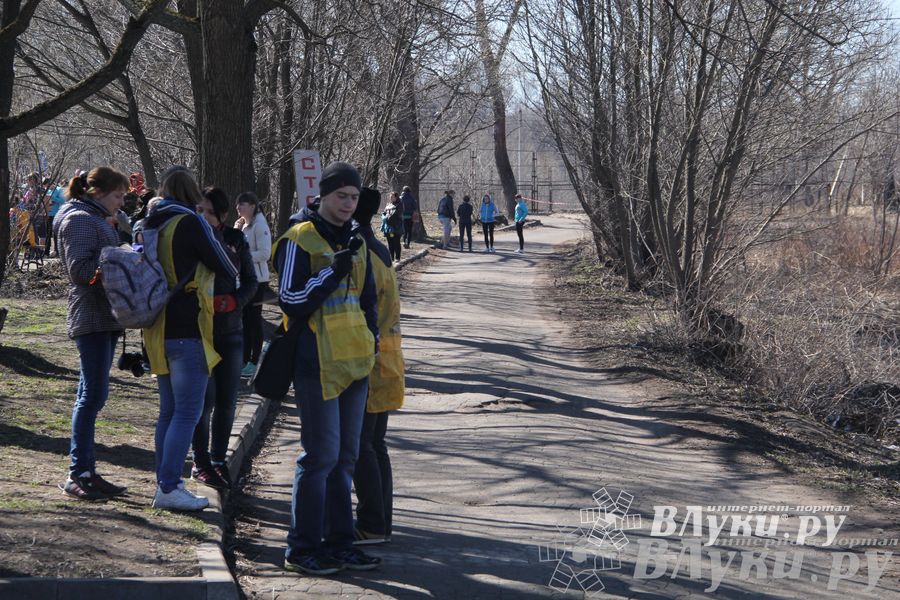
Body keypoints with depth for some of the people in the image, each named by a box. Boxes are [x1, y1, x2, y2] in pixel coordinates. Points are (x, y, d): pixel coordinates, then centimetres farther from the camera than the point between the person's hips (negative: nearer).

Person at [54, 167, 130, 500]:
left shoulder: (96, 219, 20)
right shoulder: (80, 219, -10)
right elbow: (79, 270, -18)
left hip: (103, 317, 10)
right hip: (91, 317, -10)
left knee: (92, 395, 11)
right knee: (93, 394, -10)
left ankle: (85, 471, 15)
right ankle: (77, 475, -6)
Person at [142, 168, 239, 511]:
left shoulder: (150, 226, 10)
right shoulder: (190, 223, -11)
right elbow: (227, 270, -4)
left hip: (158, 329, 8)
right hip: (188, 331, -8)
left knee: (169, 410, 15)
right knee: (188, 412, -6)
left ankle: (166, 481, 18)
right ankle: (168, 489, -9)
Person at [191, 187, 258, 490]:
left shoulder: (235, 240, 4)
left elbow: (251, 281, 8)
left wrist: (233, 301, -9)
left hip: (230, 330, 4)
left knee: (227, 400, 6)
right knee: (205, 398, -6)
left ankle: (218, 459, 18)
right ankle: (201, 463, 6)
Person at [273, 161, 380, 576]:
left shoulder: (355, 241, 16)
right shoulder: (300, 239, -8)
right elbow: (291, 300, -16)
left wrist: (371, 342, 17)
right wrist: (334, 271, -21)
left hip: (354, 362, 8)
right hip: (317, 364, -8)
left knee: (345, 455, 11)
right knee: (321, 454, -8)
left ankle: (338, 542, 19)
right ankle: (302, 549, -1)